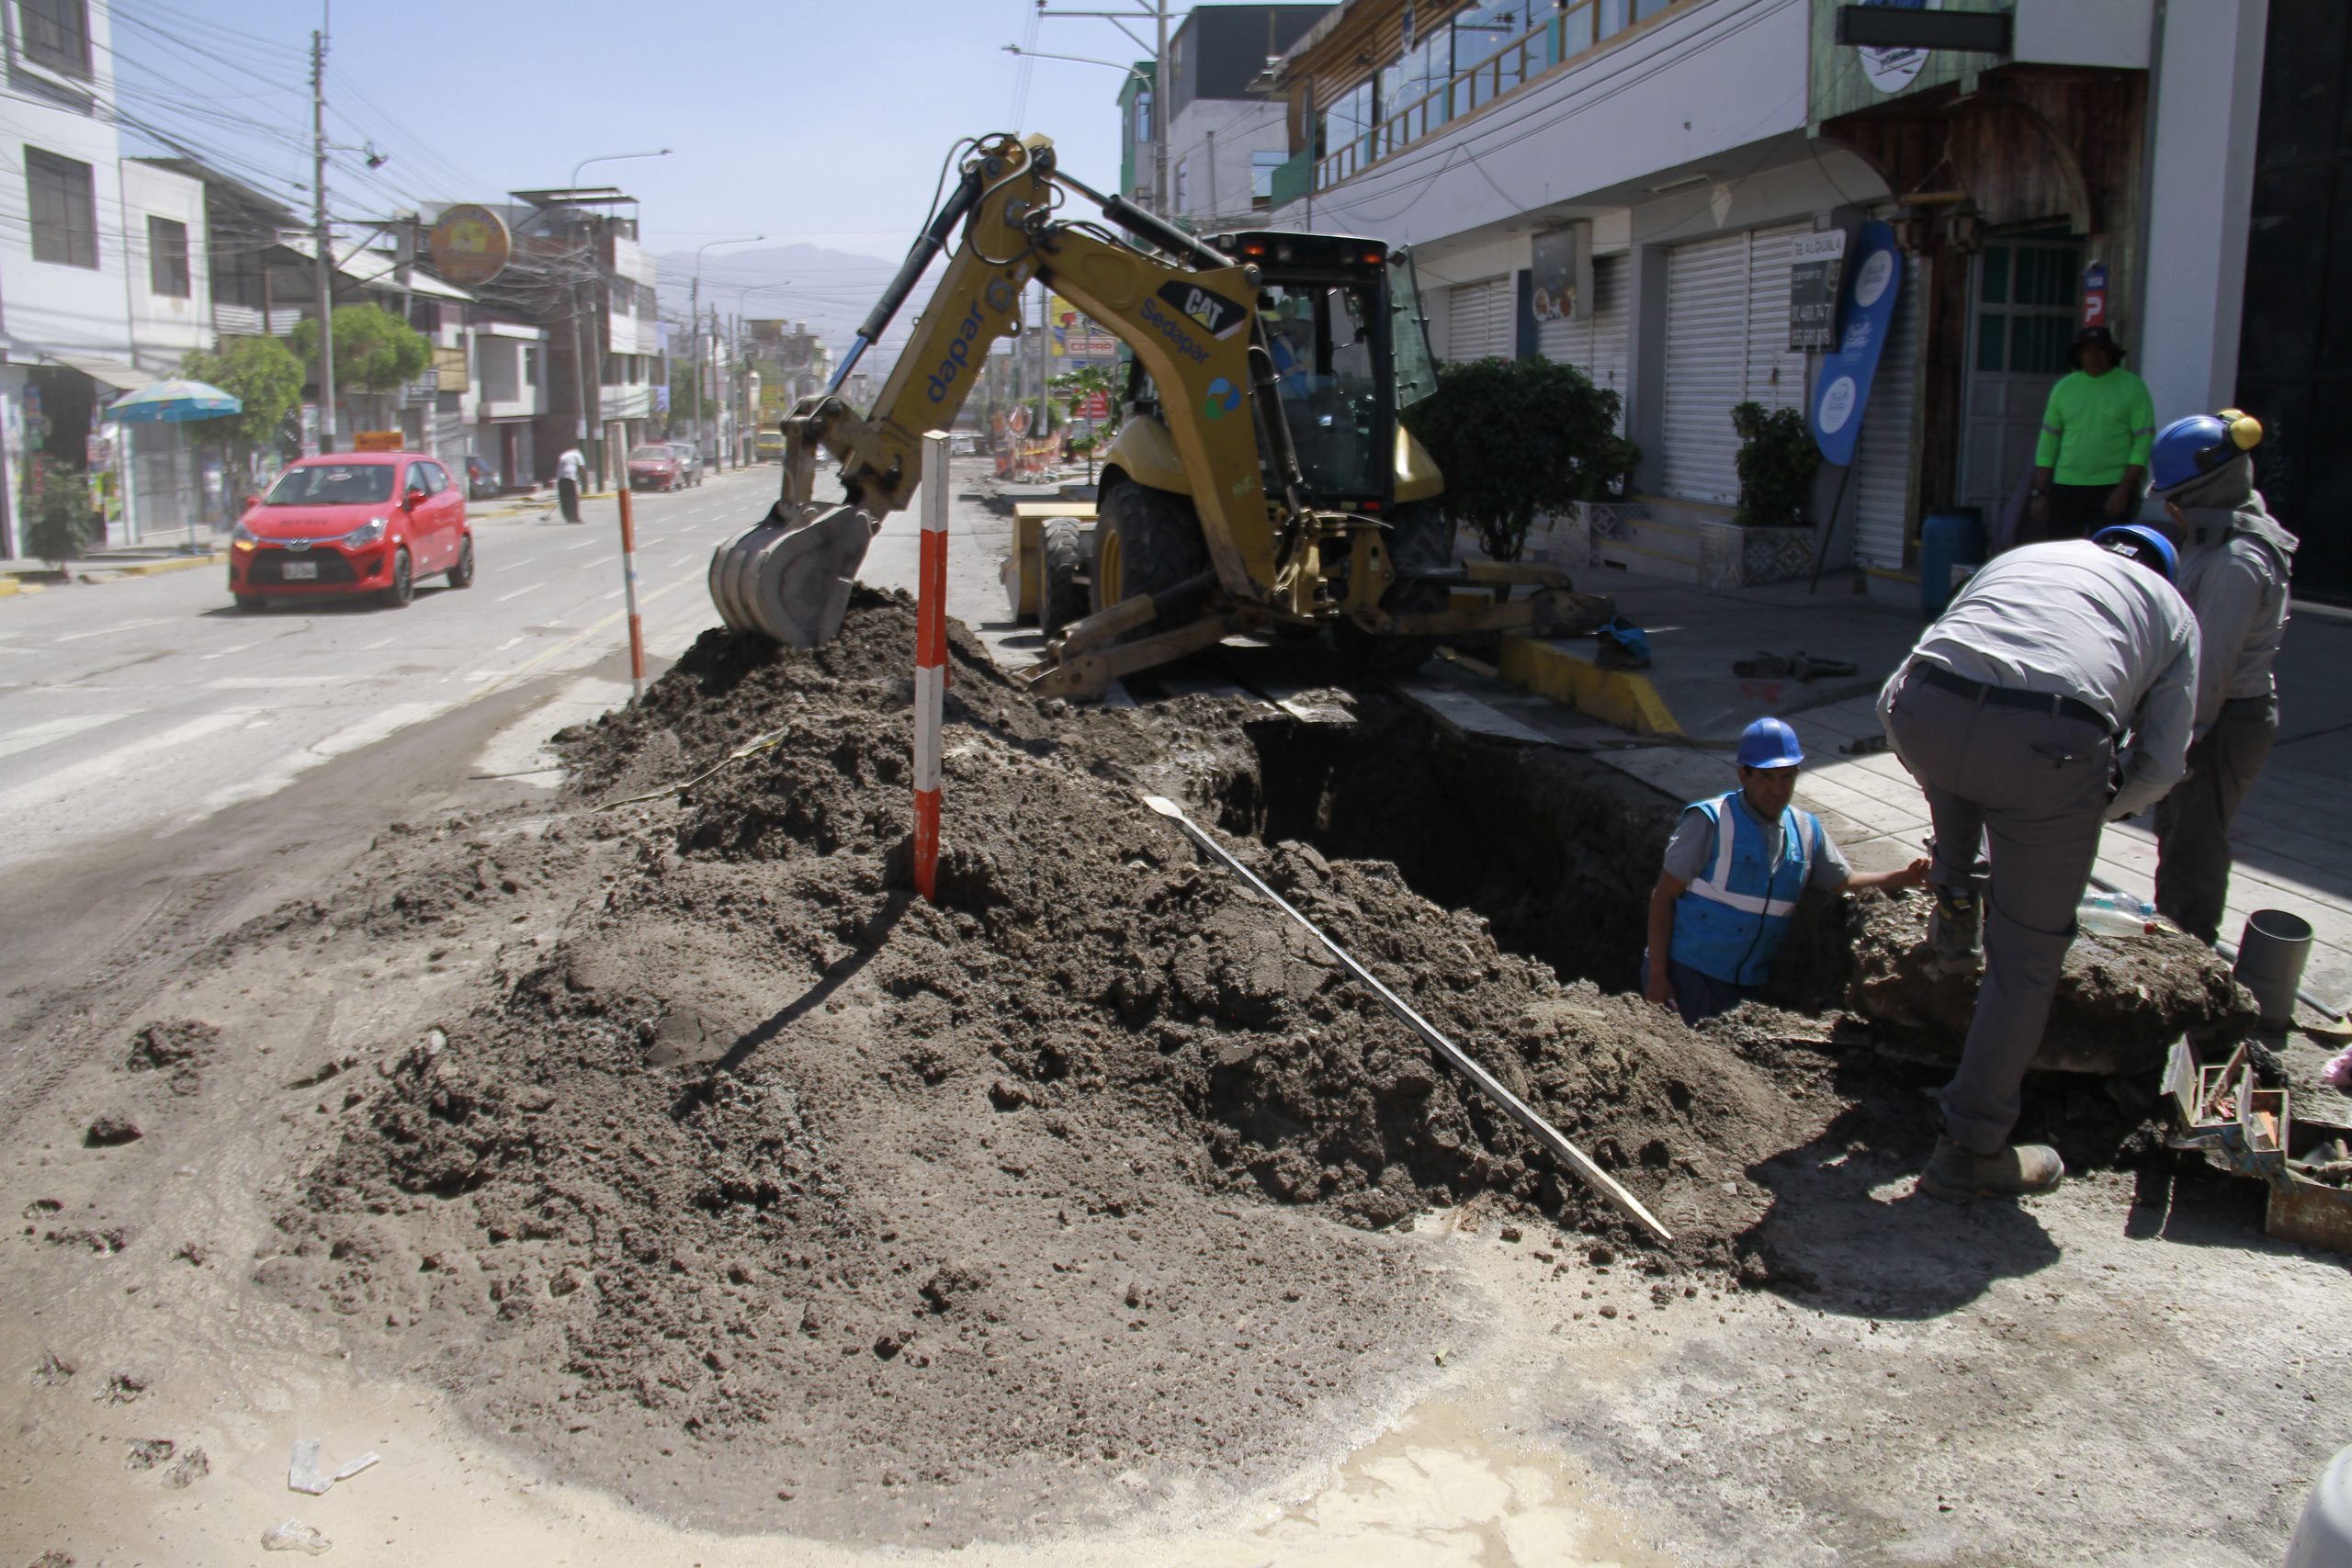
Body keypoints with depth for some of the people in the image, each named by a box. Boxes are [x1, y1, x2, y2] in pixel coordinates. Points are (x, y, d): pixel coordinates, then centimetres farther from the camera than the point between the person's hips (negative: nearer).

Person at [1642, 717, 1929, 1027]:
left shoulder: (1807, 831, 8)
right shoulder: (1711, 821, -11)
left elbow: (1845, 881, 20)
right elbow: (1663, 897, -10)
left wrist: (1904, 877, 2)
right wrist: (1656, 975, -15)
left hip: (1750, 984, 5)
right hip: (1691, 974, -5)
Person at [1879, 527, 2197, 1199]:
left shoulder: (2016, 557, 36)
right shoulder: (2171, 607, 32)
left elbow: (1892, 701, 32)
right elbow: (2158, 768, 23)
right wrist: (2088, 812, 42)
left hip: (1926, 712, 2)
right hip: (2049, 742, -2)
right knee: (2027, 952, 13)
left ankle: (1954, 904, 37)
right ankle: (1972, 1148, 20)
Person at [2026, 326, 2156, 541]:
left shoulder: (2132, 386, 0)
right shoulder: (2064, 387, 9)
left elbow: (2144, 441, -5)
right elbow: (2048, 441, 10)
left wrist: (2124, 489, -13)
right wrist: (2040, 493, 5)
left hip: (2113, 487, -3)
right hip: (2066, 486, 3)